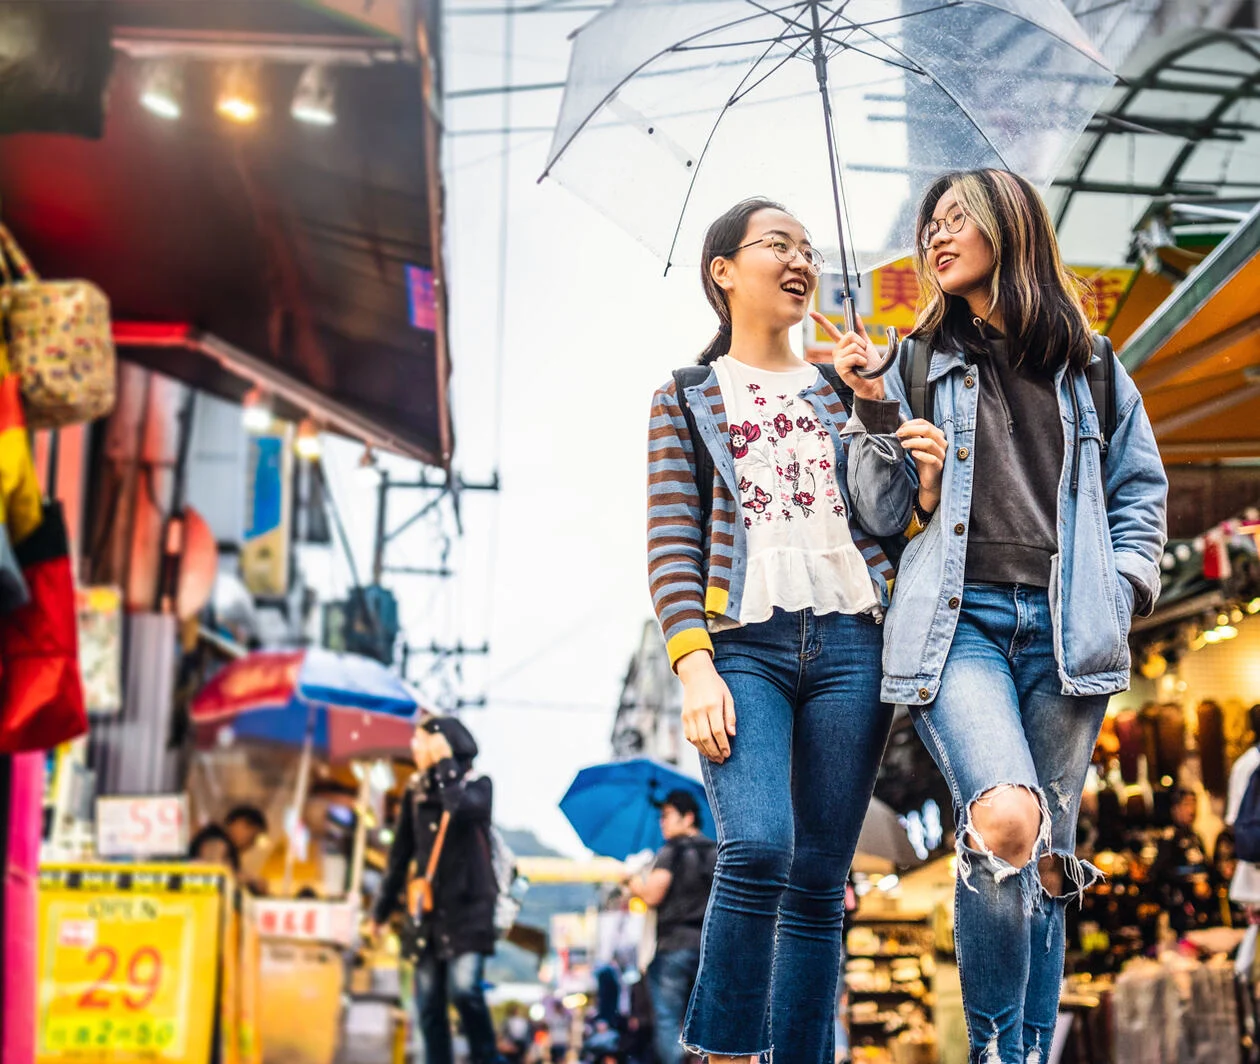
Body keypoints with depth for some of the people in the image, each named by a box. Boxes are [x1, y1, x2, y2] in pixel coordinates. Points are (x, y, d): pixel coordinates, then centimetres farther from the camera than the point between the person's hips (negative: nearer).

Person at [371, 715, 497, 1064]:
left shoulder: (477, 785, -3)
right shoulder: (416, 791, 9)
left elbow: (462, 807, -28)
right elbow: (400, 855, 14)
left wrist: (445, 763, -17)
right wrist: (382, 909, 14)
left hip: (469, 908, -5)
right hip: (429, 911, 5)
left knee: (464, 988, -20)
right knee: (429, 1004, 3)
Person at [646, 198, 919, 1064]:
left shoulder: (837, 390, 20)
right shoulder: (688, 399, 11)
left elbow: (893, 519, 11)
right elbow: (671, 545, 1)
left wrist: (874, 400, 3)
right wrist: (694, 665, -13)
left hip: (850, 642, 3)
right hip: (745, 644, -3)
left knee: (820, 880, 1)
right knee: (759, 848, -24)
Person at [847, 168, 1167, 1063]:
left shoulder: (1088, 366, 17)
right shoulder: (919, 364, 15)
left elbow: (1142, 486, 20)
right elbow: (875, 508, 13)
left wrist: (1125, 587, 5)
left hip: (1063, 631, 2)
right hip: (958, 619, -2)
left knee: (1046, 857, 3)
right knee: (1005, 820, -26)